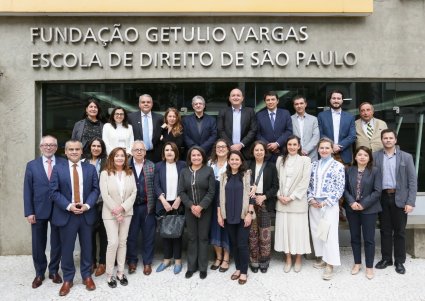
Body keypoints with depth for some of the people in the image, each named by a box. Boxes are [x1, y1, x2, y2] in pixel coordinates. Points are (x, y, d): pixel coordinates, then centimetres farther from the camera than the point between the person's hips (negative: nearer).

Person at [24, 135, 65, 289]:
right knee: (38, 244, 11)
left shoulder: (64, 164, -1)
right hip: (38, 210, 1)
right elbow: (27, 190, 1)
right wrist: (29, 212, -5)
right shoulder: (32, 165, 3)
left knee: (57, 243, 11)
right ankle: (39, 273, 28)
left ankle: (54, 271, 29)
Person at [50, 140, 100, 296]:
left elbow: (95, 189, 2)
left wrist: (87, 205, -13)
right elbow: (54, 192, -4)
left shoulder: (90, 168, 5)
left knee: (87, 247, 10)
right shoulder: (58, 169, 1)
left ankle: (87, 276, 26)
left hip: (86, 214, 1)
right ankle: (67, 279, 22)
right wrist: (68, 206, -15)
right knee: (67, 248, 6)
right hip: (66, 214, -1)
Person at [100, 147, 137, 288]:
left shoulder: (130, 173, 5)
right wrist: (115, 211, -14)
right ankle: (109, 275, 8)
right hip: (110, 213, -3)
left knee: (123, 242, 9)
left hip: (127, 212, 3)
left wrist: (123, 207, -13)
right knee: (113, 242, -8)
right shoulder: (105, 173, -5)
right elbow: (105, 195, -11)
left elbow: (134, 193, 0)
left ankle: (120, 272, 20)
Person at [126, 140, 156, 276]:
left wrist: (153, 205, -7)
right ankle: (132, 261, 27)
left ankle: (147, 262, 23)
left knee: (148, 236, 8)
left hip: (147, 206, 0)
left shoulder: (151, 166, 2)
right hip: (131, 206, 0)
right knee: (131, 235, 10)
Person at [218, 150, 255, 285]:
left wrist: (249, 213, -13)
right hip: (229, 216, 4)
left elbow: (251, 195, -7)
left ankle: (244, 271, 14)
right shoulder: (224, 176, 7)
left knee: (242, 244, -1)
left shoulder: (247, 175, -3)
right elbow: (221, 196, 7)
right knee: (234, 243, 12)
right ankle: (238, 268, 27)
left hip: (243, 215, -3)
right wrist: (219, 215, 4)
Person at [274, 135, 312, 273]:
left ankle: (298, 259, 19)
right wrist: (279, 195, -5)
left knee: (298, 229, 3)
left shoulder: (305, 160, -1)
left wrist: (291, 197, -11)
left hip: (297, 201, -3)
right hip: (281, 201, 3)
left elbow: (305, 182, -7)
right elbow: (276, 179, 8)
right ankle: (288, 259, 20)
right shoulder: (280, 159, 9)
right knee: (284, 229, 6)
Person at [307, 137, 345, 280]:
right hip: (314, 204, 5)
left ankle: (330, 264, 5)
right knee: (316, 232, 11)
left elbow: (340, 188, -7)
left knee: (330, 234, -4)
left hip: (330, 205, -5)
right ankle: (322, 258, 27)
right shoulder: (313, 165, 9)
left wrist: (326, 202, -12)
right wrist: (311, 199, -4)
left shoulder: (338, 166, -4)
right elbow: (309, 184, 11)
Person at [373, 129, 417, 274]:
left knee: (399, 231, 8)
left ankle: (399, 261, 20)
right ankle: (386, 258, 23)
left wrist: (410, 202, -8)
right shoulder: (375, 156, 2)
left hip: (400, 198, -1)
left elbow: (412, 181, -2)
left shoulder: (406, 157, 1)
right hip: (382, 198, 1)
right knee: (385, 230, 11)